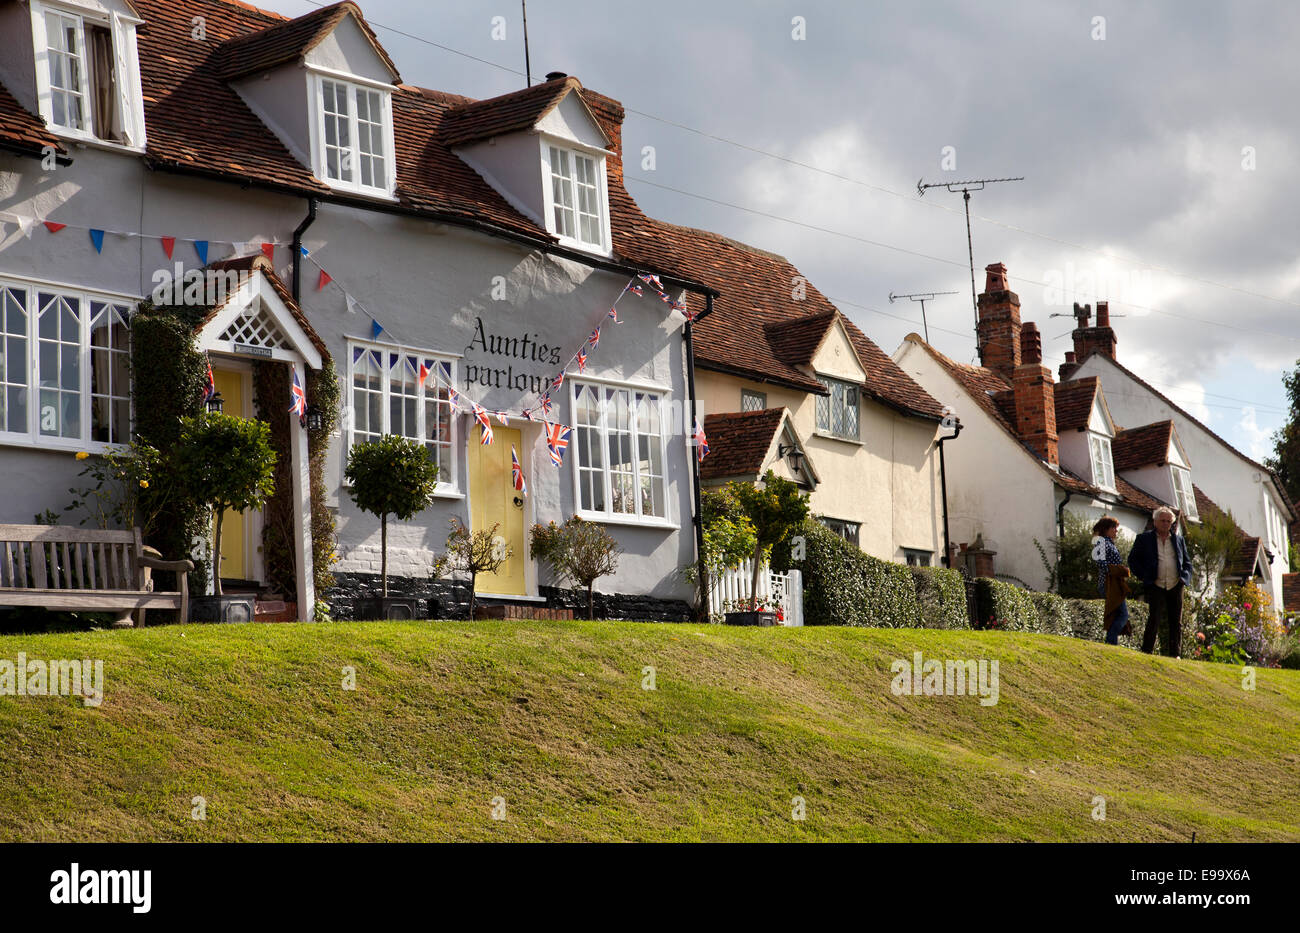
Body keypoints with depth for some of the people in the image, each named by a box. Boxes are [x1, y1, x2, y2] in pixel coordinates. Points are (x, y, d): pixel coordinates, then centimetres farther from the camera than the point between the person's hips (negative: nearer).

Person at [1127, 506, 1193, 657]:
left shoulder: (1178, 540, 17)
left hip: (1175, 586, 3)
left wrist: (1184, 577, 5)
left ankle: (1175, 654, 9)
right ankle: (1147, 653, -7)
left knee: (1176, 621, 3)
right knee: (1155, 618, -13)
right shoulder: (1144, 538, 8)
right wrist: (1144, 576, -3)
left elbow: (1187, 562, 22)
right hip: (1156, 586, -3)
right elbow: (1133, 559, 8)